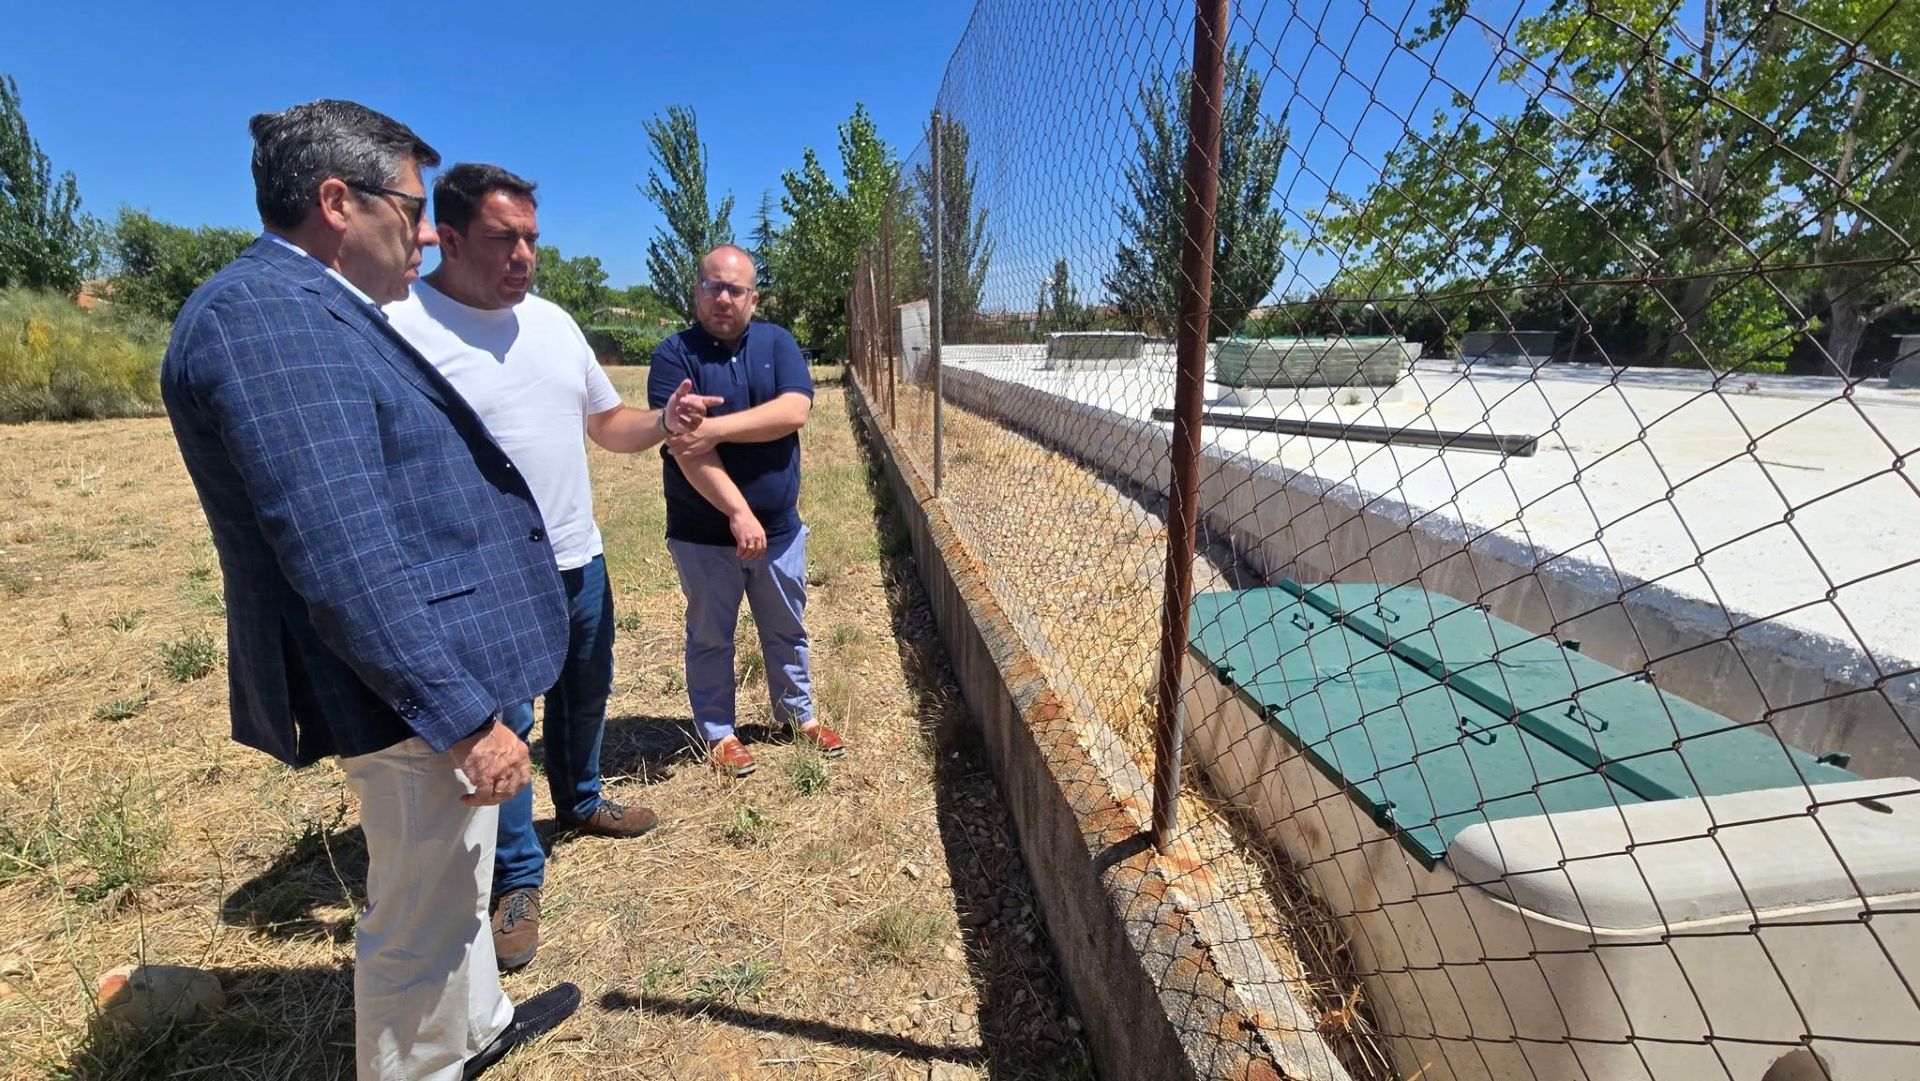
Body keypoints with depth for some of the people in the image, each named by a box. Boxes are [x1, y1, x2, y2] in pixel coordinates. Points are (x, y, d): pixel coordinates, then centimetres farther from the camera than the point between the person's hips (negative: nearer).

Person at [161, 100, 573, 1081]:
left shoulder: (317, 311, 12)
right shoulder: (265, 313, -21)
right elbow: (339, 558, -28)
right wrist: (462, 715, -26)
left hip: (440, 669, 11)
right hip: (413, 690, -11)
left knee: (452, 884, 28)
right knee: (420, 920, 10)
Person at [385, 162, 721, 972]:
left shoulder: (552, 320, 6)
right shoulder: (403, 328, -15)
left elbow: (607, 424, 12)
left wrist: (662, 423, -8)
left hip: (580, 561, 7)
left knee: (585, 697, 22)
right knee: (504, 725, 4)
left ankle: (579, 800, 47)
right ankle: (516, 879, 25)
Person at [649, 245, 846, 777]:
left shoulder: (777, 342, 0)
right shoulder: (674, 355, -10)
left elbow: (794, 410, -17)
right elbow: (685, 448, -20)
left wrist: (717, 427, -26)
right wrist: (737, 512, -27)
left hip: (779, 527, 3)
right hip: (703, 533, -3)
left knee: (786, 630, 18)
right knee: (710, 637, 13)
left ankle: (799, 714, 38)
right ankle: (718, 732, 31)